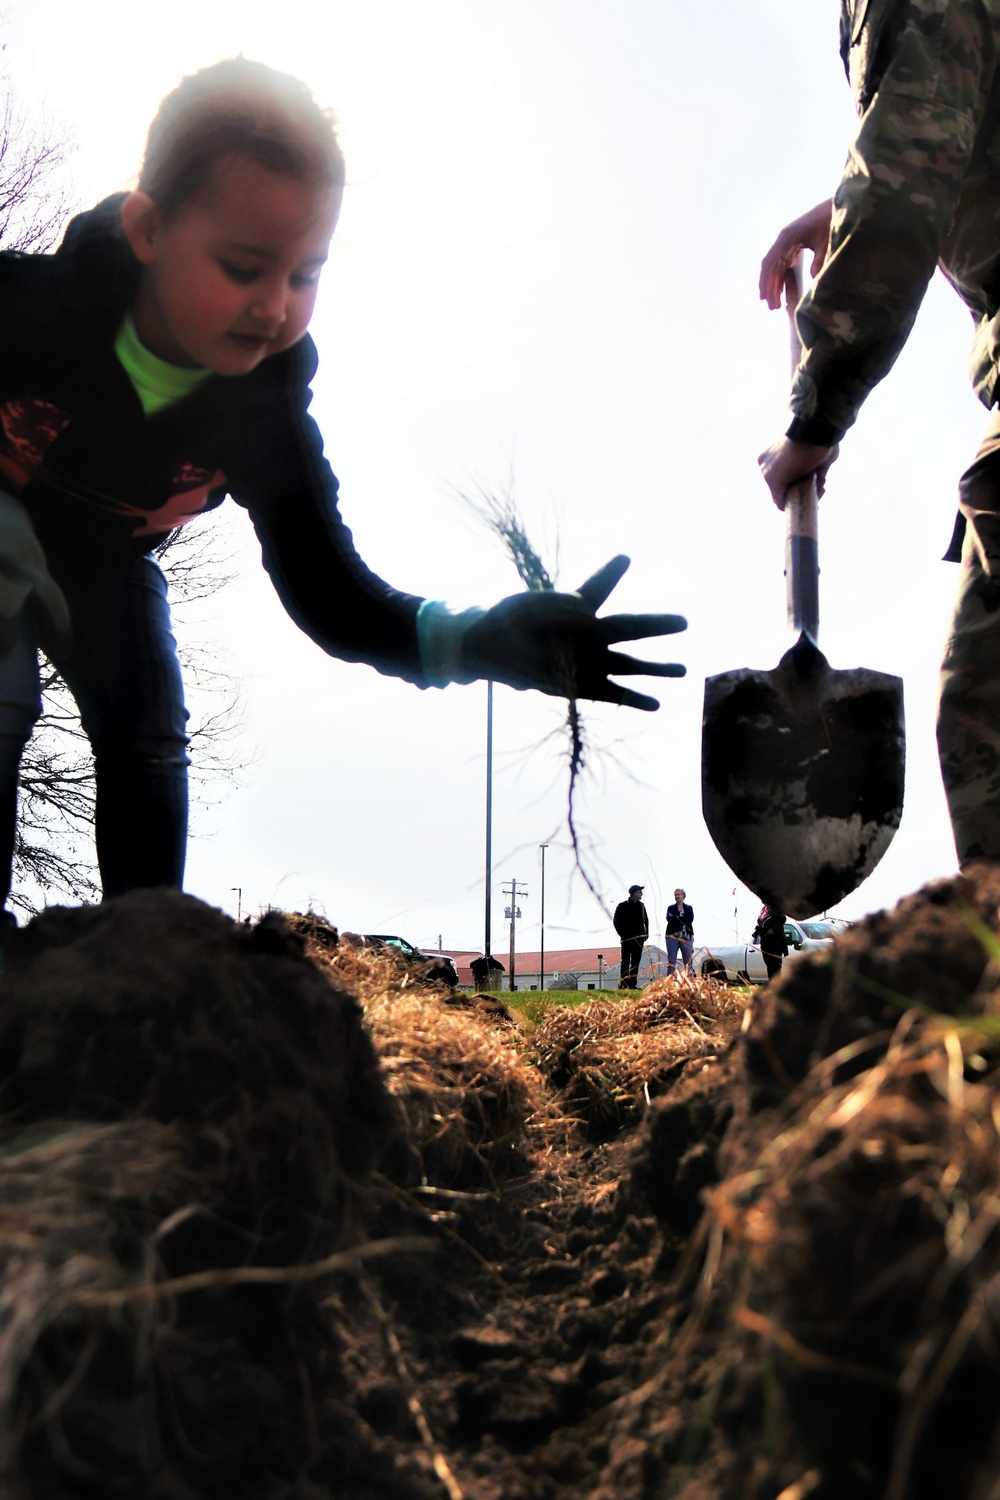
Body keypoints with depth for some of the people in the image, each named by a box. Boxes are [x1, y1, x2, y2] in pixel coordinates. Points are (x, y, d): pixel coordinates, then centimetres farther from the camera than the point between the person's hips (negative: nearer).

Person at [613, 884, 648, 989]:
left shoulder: (641, 906, 13)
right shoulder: (622, 906, -3)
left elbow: (646, 921, 19)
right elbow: (617, 922, -3)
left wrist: (646, 934, 7)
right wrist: (623, 935, -10)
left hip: (639, 938, 5)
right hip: (627, 939, -5)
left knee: (636, 962, 5)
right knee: (625, 961, -3)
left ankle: (633, 984, 8)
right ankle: (623, 984, -2)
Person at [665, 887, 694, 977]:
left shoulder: (689, 908, 12)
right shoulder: (671, 908, 12)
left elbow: (690, 920, -5)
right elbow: (669, 919, -6)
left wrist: (676, 918, -7)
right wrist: (683, 921, -15)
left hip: (686, 937, 0)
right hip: (673, 936, 0)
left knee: (688, 961, -2)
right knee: (671, 961, -4)